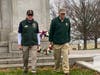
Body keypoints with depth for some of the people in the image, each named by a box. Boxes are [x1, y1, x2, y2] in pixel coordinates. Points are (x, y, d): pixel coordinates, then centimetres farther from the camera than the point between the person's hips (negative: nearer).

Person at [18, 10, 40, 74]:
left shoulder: (35, 23, 7)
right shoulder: (22, 23, 2)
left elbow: (37, 34, 12)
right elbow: (19, 34, 5)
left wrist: (38, 43, 11)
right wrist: (19, 44, 1)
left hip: (34, 44, 1)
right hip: (25, 44, 0)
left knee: (34, 57, -9)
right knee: (25, 58, 9)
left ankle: (33, 70, -7)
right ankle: (25, 69, 29)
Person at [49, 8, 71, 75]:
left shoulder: (67, 21, 5)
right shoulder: (54, 21, -5)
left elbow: (69, 31, 13)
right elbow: (51, 31, -1)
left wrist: (68, 40, 12)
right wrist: (51, 41, -2)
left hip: (65, 43, 1)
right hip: (56, 43, -1)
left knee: (65, 57, -7)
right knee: (57, 58, 11)